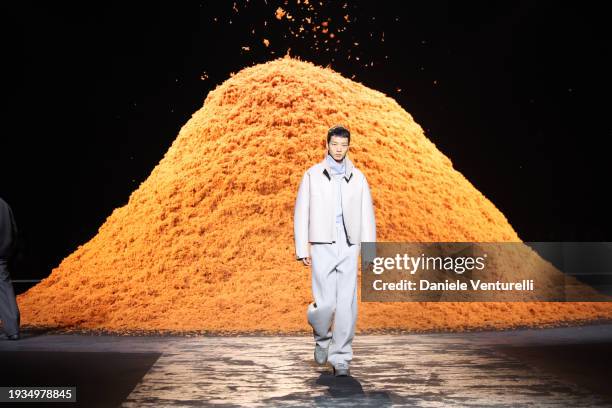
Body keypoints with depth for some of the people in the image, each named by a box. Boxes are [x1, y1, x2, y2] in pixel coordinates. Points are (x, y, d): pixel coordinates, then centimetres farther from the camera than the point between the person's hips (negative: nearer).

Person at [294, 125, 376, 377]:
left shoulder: (357, 177, 10)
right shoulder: (313, 175, 5)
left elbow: (367, 216, 9)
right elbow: (301, 213, 4)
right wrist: (302, 249, -2)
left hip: (348, 248, 2)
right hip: (322, 247, -1)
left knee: (347, 306, -1)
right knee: (326, 303, -5)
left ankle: (340, 359, 10)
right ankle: (322, 338, 27)